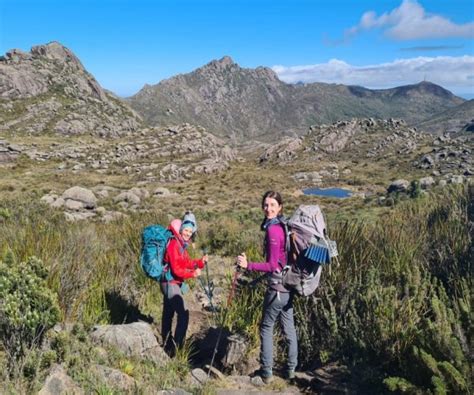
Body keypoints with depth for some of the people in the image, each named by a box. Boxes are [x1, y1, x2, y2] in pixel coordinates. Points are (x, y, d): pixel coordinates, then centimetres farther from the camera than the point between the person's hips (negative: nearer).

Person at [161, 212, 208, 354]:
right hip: (170, 283, -10)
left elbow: (187, 263, 11)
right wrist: (192, 274, -30)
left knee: (168, 314, 19)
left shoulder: (182, 245, 11)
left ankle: (167, 345, 31)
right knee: (183, 314, -14)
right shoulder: (174, 244, -19)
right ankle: (176, 346, -10)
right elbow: (176, 269, -24)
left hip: (174, 283, 10)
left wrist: (200, 262, -3)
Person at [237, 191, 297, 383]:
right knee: (289, 327, 17)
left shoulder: (273, 230, -19)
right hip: (289, 285, 8)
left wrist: (248, 265, -26)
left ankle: (267, 372, 16)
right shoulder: (284, 225, 7)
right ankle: (291, 369, 29)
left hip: (277, 287, -8)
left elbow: (273, 265, -21)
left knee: (266, 328, 7)